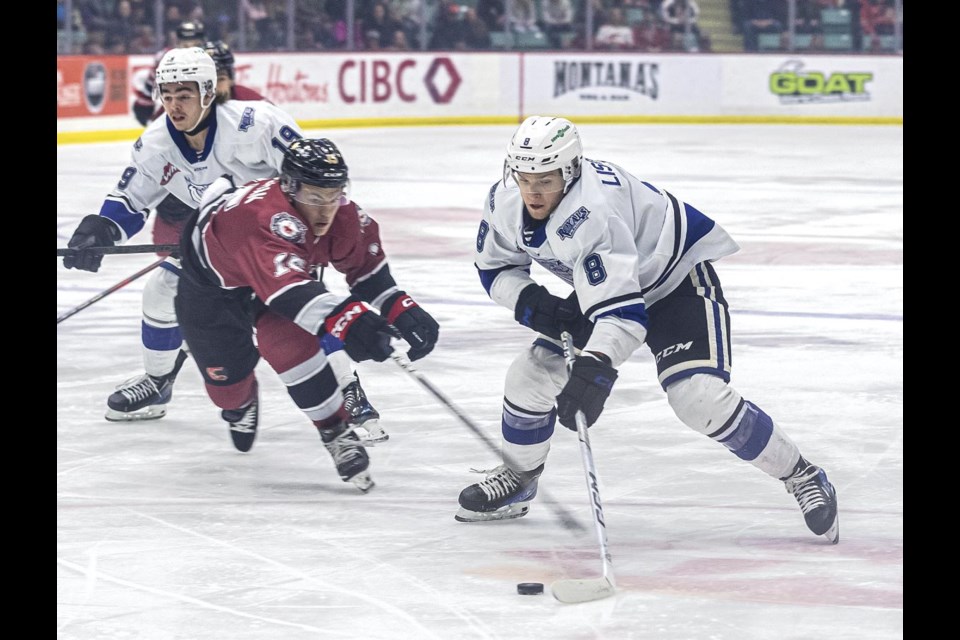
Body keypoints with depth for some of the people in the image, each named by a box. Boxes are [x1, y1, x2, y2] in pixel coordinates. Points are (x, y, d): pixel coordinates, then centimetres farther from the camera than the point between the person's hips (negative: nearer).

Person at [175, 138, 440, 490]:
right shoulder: (264, 216, -49)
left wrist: (401, 309, -21)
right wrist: (342, 318, -79)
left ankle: (336, 433, -11)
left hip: (284, 266, 4)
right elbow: (286, 288, -64)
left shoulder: (342, 215, -27)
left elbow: (366, 265, -7)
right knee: (226, 379, 5)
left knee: (289, 341, -25)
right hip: (210, 274, -3)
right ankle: (239, 403, 44)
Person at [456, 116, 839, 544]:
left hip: (678, 275, -8)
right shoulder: (504, 203, -15)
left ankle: (802, 477, -10)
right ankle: (517, 480, 24)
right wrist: (528, 300, -18)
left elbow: (621, 309, -46)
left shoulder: (590, 212, -39)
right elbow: (494, 267, 2)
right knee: (532, 375, -1)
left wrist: (594, 369, -59)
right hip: (603, 281, 8)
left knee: (700, 397, -25)